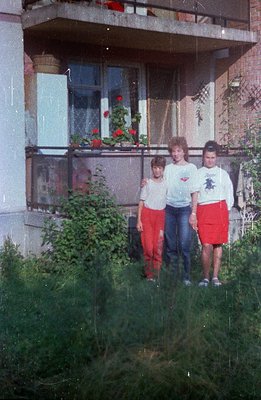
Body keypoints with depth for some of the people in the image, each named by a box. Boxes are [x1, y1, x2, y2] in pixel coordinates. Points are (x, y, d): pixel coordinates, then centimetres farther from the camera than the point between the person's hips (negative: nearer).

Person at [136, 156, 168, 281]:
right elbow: (141, 202, 7)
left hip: (161, 214, 0)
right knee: (147, 245, -4)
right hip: (147, 213, 0)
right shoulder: (147, 183, 7)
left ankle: (156, 273, 2)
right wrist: (139, 220, 0)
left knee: (158, 245, -7)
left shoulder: (166, 184, 8)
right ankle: (149, 273, 9)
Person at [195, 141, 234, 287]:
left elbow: (229, 194, 13)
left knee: (218, 244, 3)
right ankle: (206, 277, 0)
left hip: (219, 209, 1)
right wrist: (194, 213, 2)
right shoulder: (197, 174, 12)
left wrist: (225, 210, 3)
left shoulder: (223, 174, 13)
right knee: (207, 245, -9)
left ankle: (215, 277, 11)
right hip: (203, 210, -1)